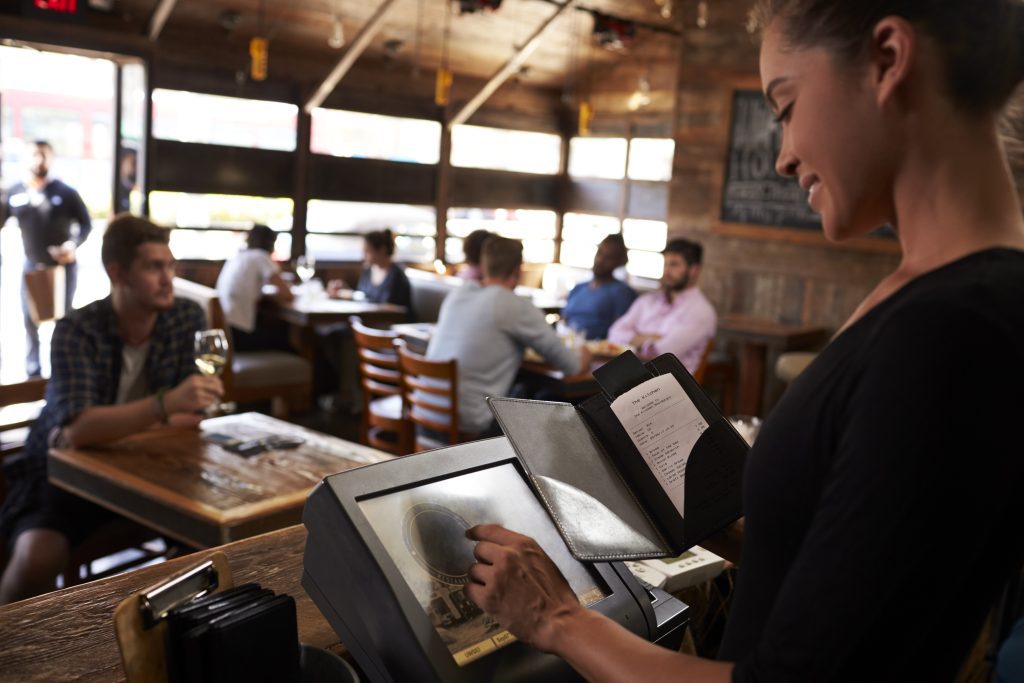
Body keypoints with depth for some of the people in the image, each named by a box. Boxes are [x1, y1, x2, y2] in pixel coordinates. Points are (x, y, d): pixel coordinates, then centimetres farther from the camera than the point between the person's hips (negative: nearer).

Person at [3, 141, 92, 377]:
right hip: (32, 266, 2)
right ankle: (33, 371, 19)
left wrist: (73, 245, -19)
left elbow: (86, 224, -3)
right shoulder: (15, 193, 1)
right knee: (30, 319, 5)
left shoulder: (65, 192, -6)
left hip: (63, 265, -2)